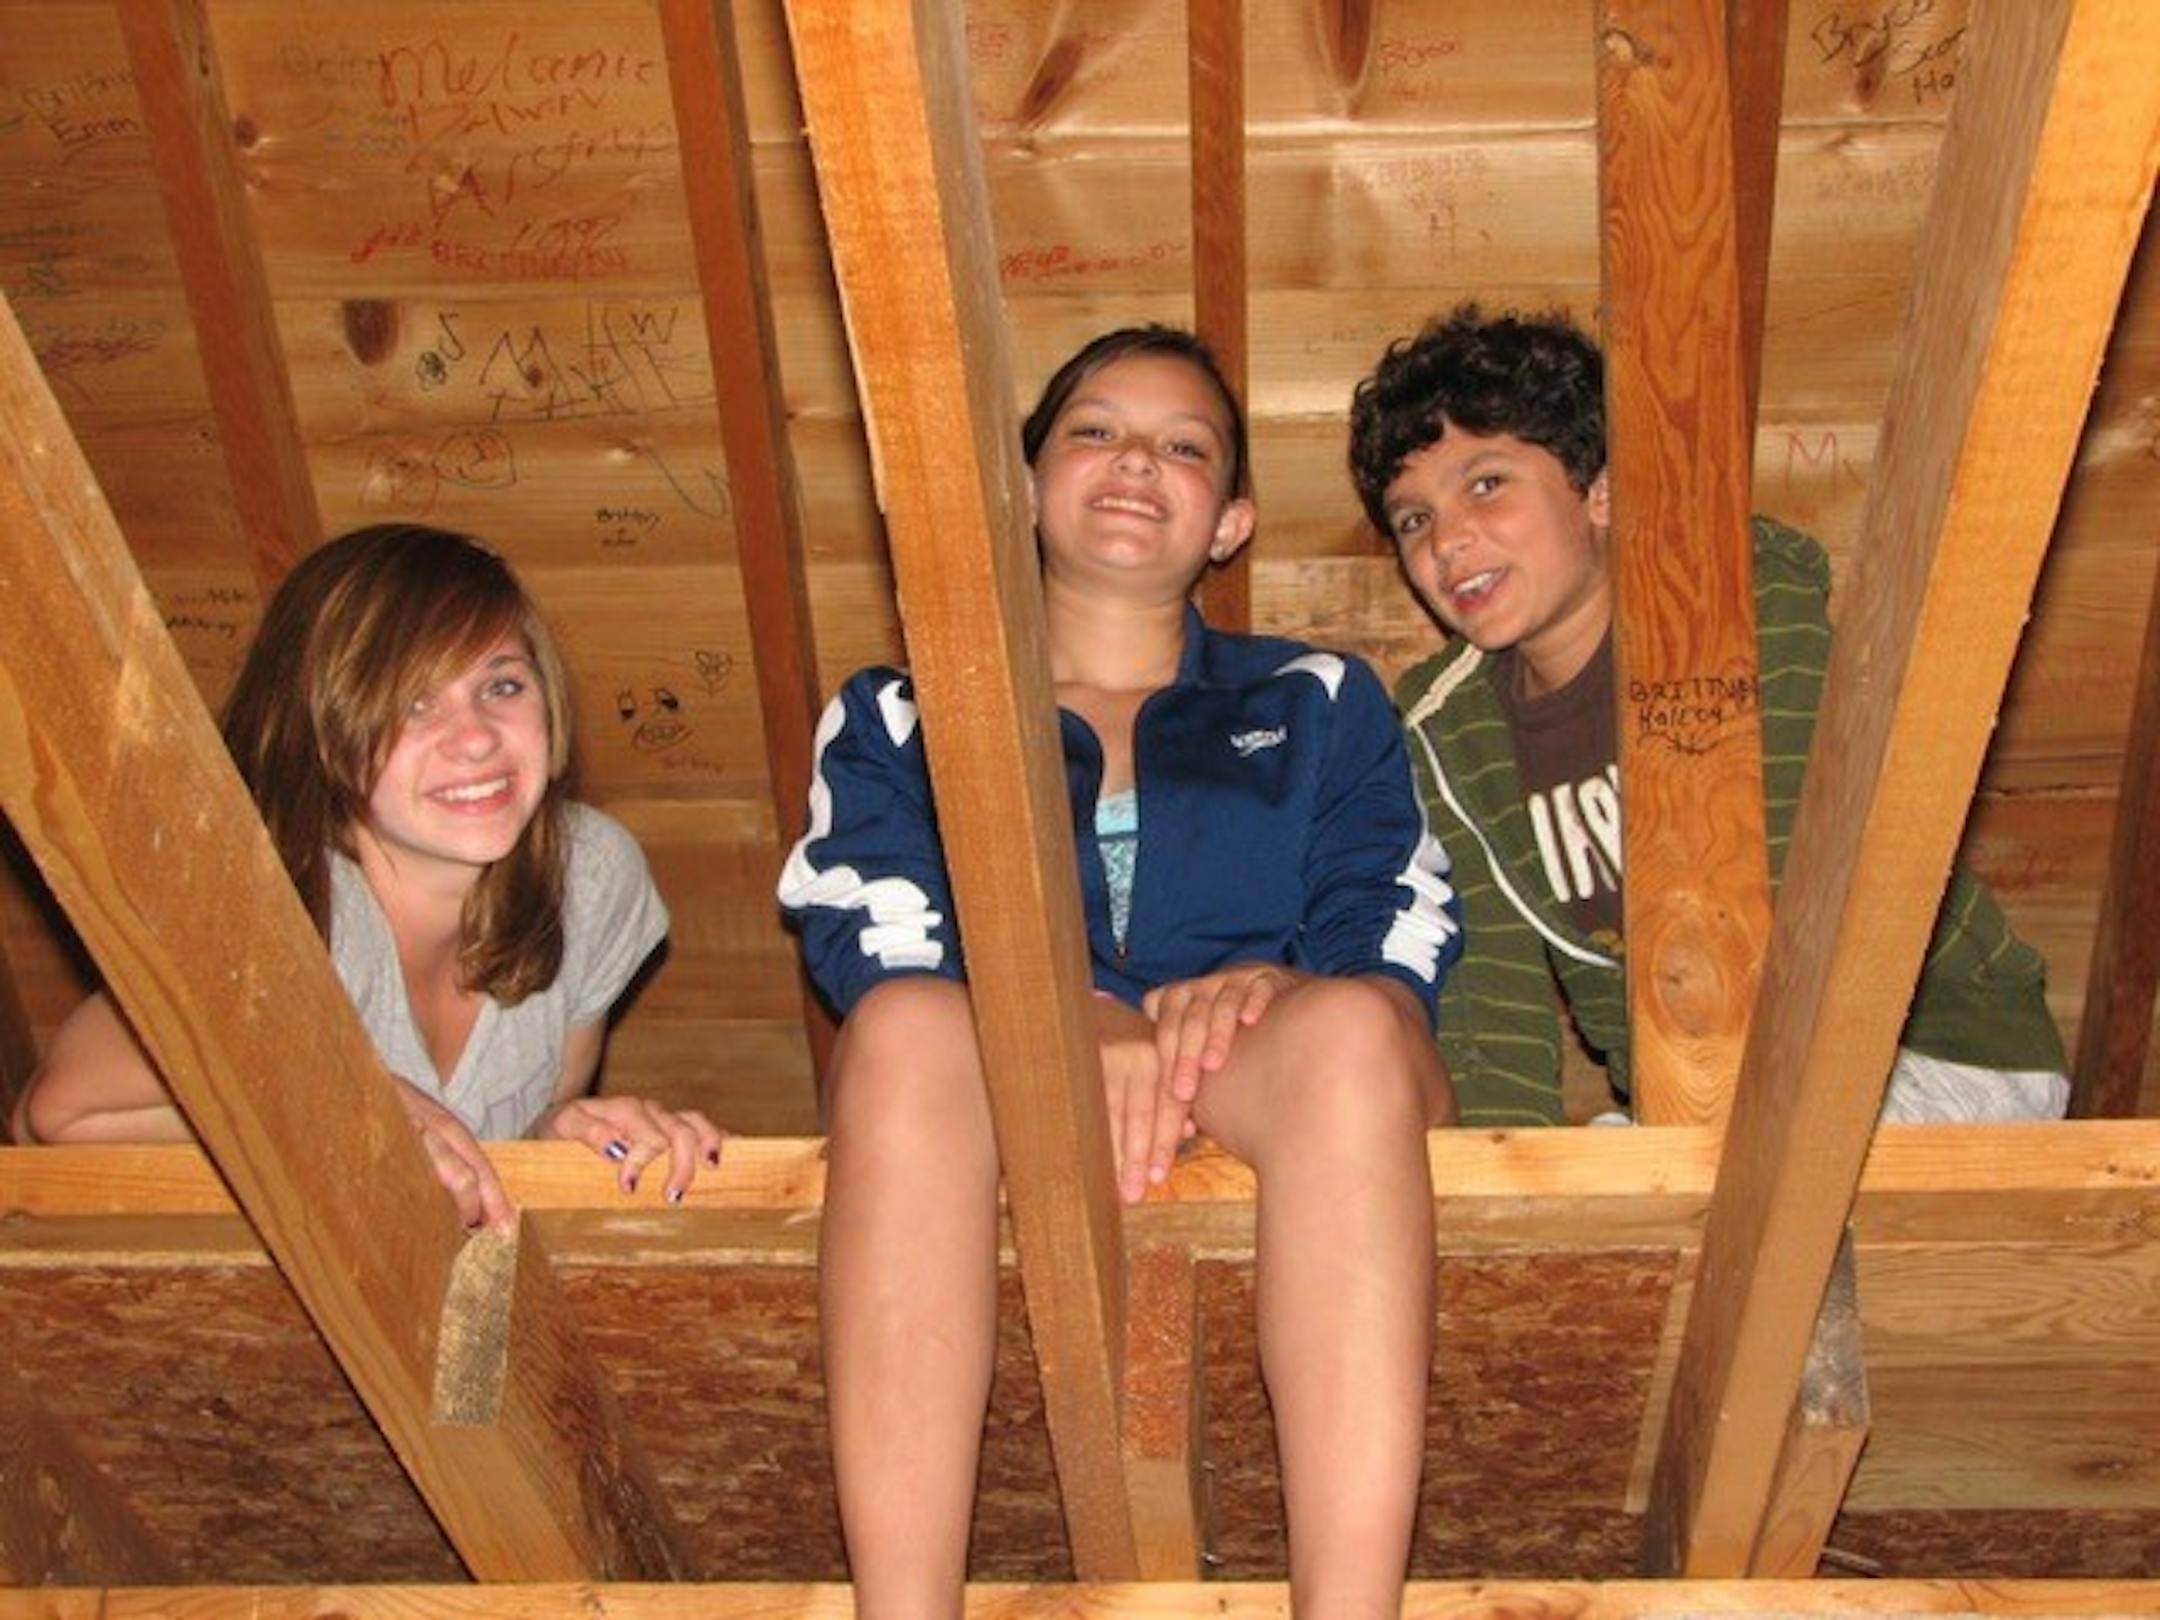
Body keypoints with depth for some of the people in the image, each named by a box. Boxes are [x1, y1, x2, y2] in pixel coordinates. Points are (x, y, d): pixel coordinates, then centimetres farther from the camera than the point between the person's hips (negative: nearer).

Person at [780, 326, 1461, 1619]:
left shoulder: (1319, 704, 26)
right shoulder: (895, 723, 24)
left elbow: (1406, 938, 9)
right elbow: (866, 941, 3)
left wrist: (1266, 990, -16)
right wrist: (1079, 1033, -19)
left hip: (1273, 1112, 1)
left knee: (1349, 1028, -33)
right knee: (912, 1027, -33)